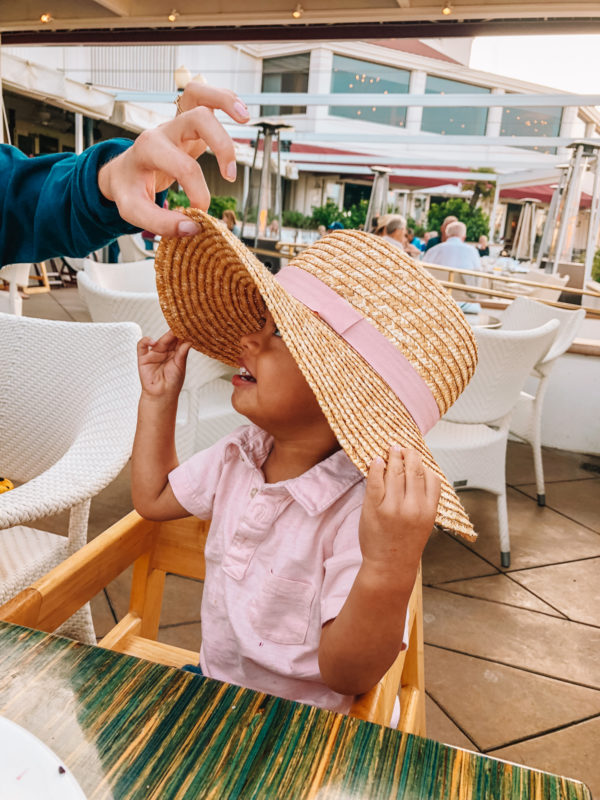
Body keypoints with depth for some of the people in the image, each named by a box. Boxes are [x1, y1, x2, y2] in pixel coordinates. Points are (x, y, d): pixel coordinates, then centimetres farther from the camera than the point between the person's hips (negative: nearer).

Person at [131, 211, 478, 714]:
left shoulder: (367, 510, -28)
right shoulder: (240, 455, -4)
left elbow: (348, 676, -27)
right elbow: (154, 498, 11)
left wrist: (389, 571, -44)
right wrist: (158, 399, 4)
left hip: (301, 728, -6)